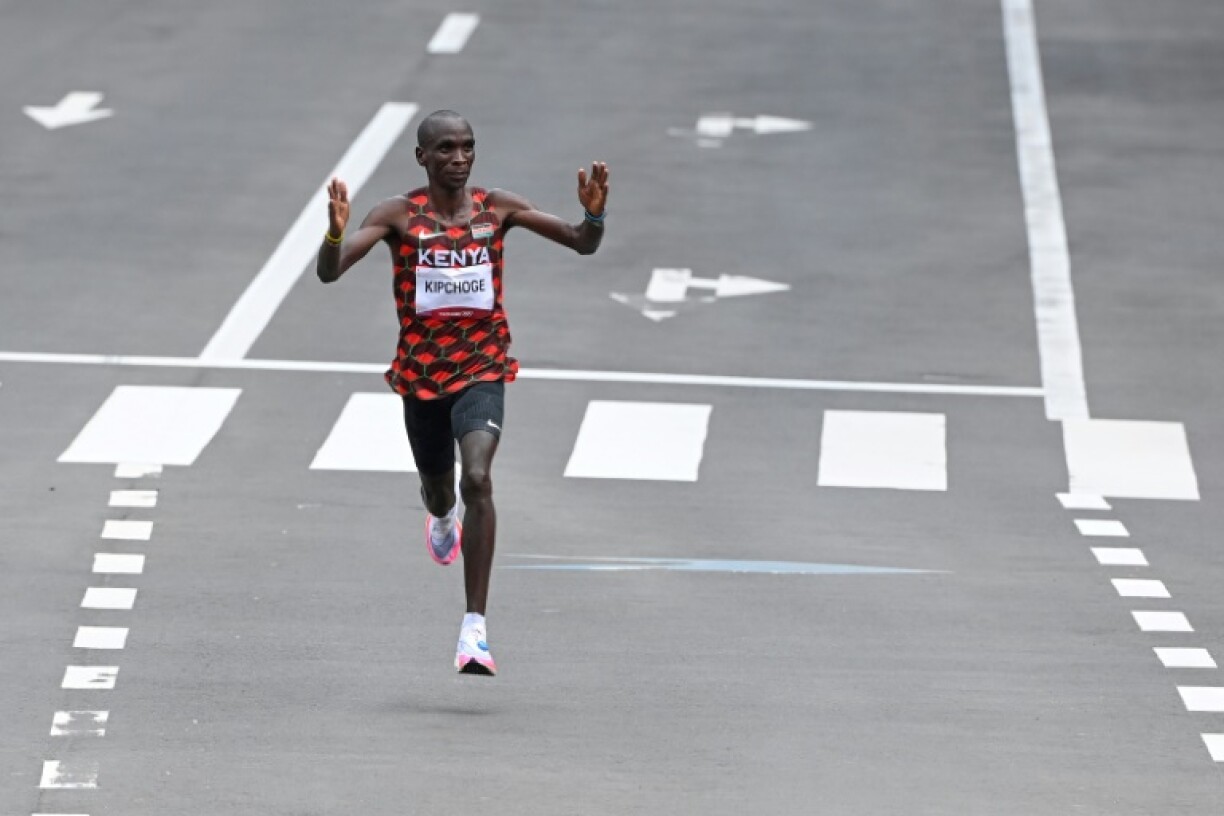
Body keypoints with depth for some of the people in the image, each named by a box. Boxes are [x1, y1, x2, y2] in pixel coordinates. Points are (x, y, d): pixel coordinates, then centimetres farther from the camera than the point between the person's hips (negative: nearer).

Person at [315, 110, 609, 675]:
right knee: (438, 490, 21)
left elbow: (583, 245, 1)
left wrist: (594, 214, -22)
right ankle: (441, 516, 64)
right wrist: (336, 231, -37)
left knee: (477, 479, -24)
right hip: (421, 373, 1)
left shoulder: (497, 209, -3)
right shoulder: (400, 216, -8)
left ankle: (475, 626, -24)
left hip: (482, 369, -1)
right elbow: (328, 273, -16)